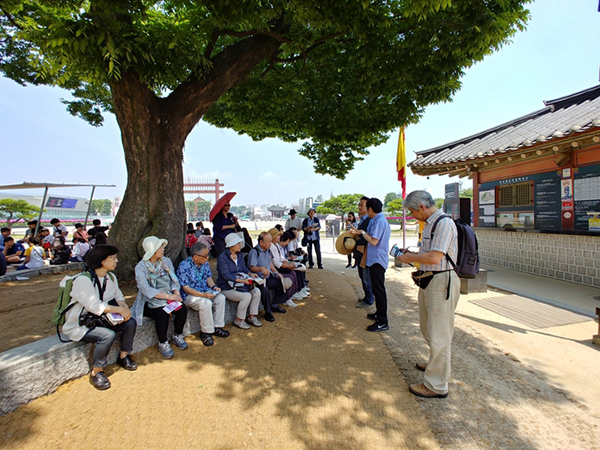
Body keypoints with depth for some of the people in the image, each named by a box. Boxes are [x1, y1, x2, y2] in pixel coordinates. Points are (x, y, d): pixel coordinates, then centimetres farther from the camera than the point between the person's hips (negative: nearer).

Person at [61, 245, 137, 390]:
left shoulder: (110, 277, 2)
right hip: (79, 326, -7)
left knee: (130, 322, -12)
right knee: (108, 335, -31)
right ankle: (96, 372, -9)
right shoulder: (83, 280, -24)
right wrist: (120, 310, -26)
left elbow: (118, 296, 4)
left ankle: (124, 356, 9)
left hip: (99, 319, 7)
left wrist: (125, 308, -18)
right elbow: (96, 307, -30)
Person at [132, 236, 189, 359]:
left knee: (182, 309, -22)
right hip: (150, 302, -4)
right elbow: (147, 290, -20)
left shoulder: (166, 261, 6)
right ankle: (163, 344, -6)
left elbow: (174, 280, 7)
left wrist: (176, 293, -14)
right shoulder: (141, 267, -11)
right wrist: (169, 296, -24)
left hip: (169, 297, 4)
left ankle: (178, 336, 5)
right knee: (162, 314, -32)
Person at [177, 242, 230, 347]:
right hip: (189, 295, -7)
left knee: (221, 298, -17)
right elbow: (185, 288, -21)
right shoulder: (184, 266, -21)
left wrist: (214, 287, -9)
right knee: (206, 303, -32)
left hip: (205, 291, 7)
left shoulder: (204, 263, 0)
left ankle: (217, 327, -4)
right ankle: (205, 332, -13)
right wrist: (203, 295, -30)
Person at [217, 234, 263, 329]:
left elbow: (244, 268, 18)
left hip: (239, 284, 8)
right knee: (247, 296, -28)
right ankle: (238, 320, -7)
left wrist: (250, 274, -5)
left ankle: (252, 317, 0)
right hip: (227, 288, -7)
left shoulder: (239, 255, 9)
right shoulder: (222, 258, -15)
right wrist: (242, 280, -27)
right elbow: (226, 275, -21)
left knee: (256, 291, -13)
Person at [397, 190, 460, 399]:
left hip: (442, 282, -10)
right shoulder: (429, 224, 12)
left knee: (438, 335, 0)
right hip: (428, 280, 10)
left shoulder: (444, 223, -19)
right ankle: (436, 364, 46)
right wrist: (413, 255, 7)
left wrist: (410, 258, -11)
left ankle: (436, 386, 14)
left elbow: (434, 258, -25)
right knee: (428, 328, 24)